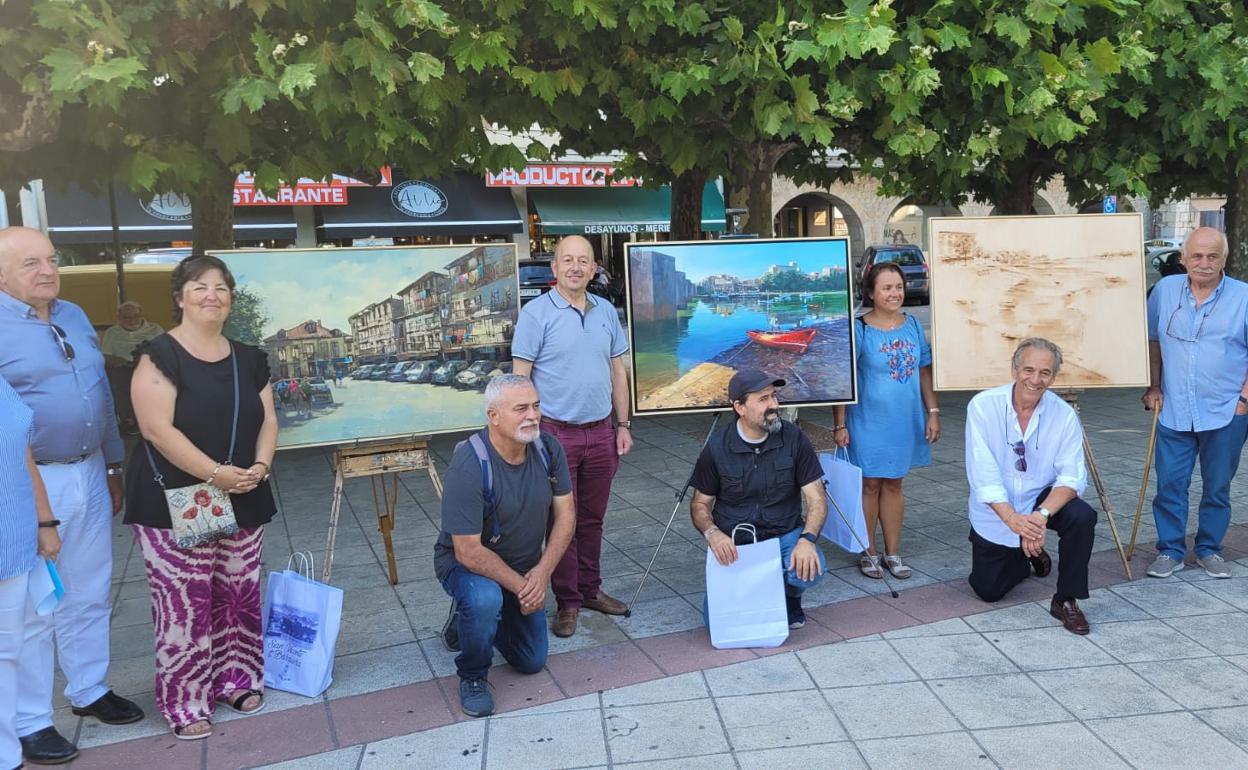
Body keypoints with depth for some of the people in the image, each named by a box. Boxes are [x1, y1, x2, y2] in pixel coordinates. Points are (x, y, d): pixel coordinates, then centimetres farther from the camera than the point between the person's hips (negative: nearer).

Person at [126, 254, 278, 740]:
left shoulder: (249, 359, 9)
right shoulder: (160, 356, -10)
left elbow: (267, 420, 10)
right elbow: (157, 429, -17)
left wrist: (260, 466, -9)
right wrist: (216, 473, -22)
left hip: (243, 503, 6)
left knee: (239, 597, 13)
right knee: (183, 606, -1)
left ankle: (236, 680, 30)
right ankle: (185, 703, 13)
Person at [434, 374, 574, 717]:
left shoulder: (548, 449, -14)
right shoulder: (469, 465, -31)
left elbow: (565, 515, -8)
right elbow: (468, 552, -29)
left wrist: (542, 571, -20)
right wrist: (519, 586, -25)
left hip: (526, 567, 6)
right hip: (466, 564, -5)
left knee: (531, 662, 10)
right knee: (485, 599, -40)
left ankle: (468, 618, 37)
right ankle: (472, 677, -9)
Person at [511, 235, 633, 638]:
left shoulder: (606, 312, 8)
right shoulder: (536, 313, -7)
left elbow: (618, 371, 14)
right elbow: (520, 377, -9)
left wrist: (623, 425, 11)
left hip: (600, 433, 5)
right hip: (556, 433, -4)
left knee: (592, 519, 15)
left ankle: (590, 590, 29)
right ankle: (568, 602, 16)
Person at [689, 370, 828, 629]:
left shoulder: (793, 438, -8)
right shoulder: (717, 448, -8)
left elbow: (816, 499, -8)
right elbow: (700, 503, 2)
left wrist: (807, 539, -27)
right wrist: (712, 533, -21)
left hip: (785, 535, 0)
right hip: (733, 542, 0)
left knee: (811, 569, -31)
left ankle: (789, 596, 7)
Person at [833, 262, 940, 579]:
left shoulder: (913, 325, 4)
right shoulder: (859, 329, -11)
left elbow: (924, 372, 11)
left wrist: (933, 412, 6)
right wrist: (840, 425, -13)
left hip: (905, 421, 4)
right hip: (868, 422, -4)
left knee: (893, 484, 13)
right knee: (870, 484, 5)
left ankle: (893, 552, 23)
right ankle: (868, 553, 20)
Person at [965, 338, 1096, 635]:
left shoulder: (1064, 415, -15)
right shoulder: (983, 405, -19)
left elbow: (1072, 476, -20)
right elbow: (983, 474, -23)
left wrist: (1042, 515, -38)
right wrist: (1011, 518, -36)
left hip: (1043, 500, 1)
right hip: (995, 514, 0)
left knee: (1083, 517, -30)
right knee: (988, 591, 6)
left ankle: (1066, 600, -10)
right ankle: (1028, 557, 39)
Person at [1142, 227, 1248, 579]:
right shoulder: (1165, 290, 3)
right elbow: (1152, 340, 13)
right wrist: (1154, 387, 10)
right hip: (1174, 411, 1)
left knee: (1217, 487, 10)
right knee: (1169, 484, 4)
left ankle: (1209, 549, 25)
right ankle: (1170, 550, 16)